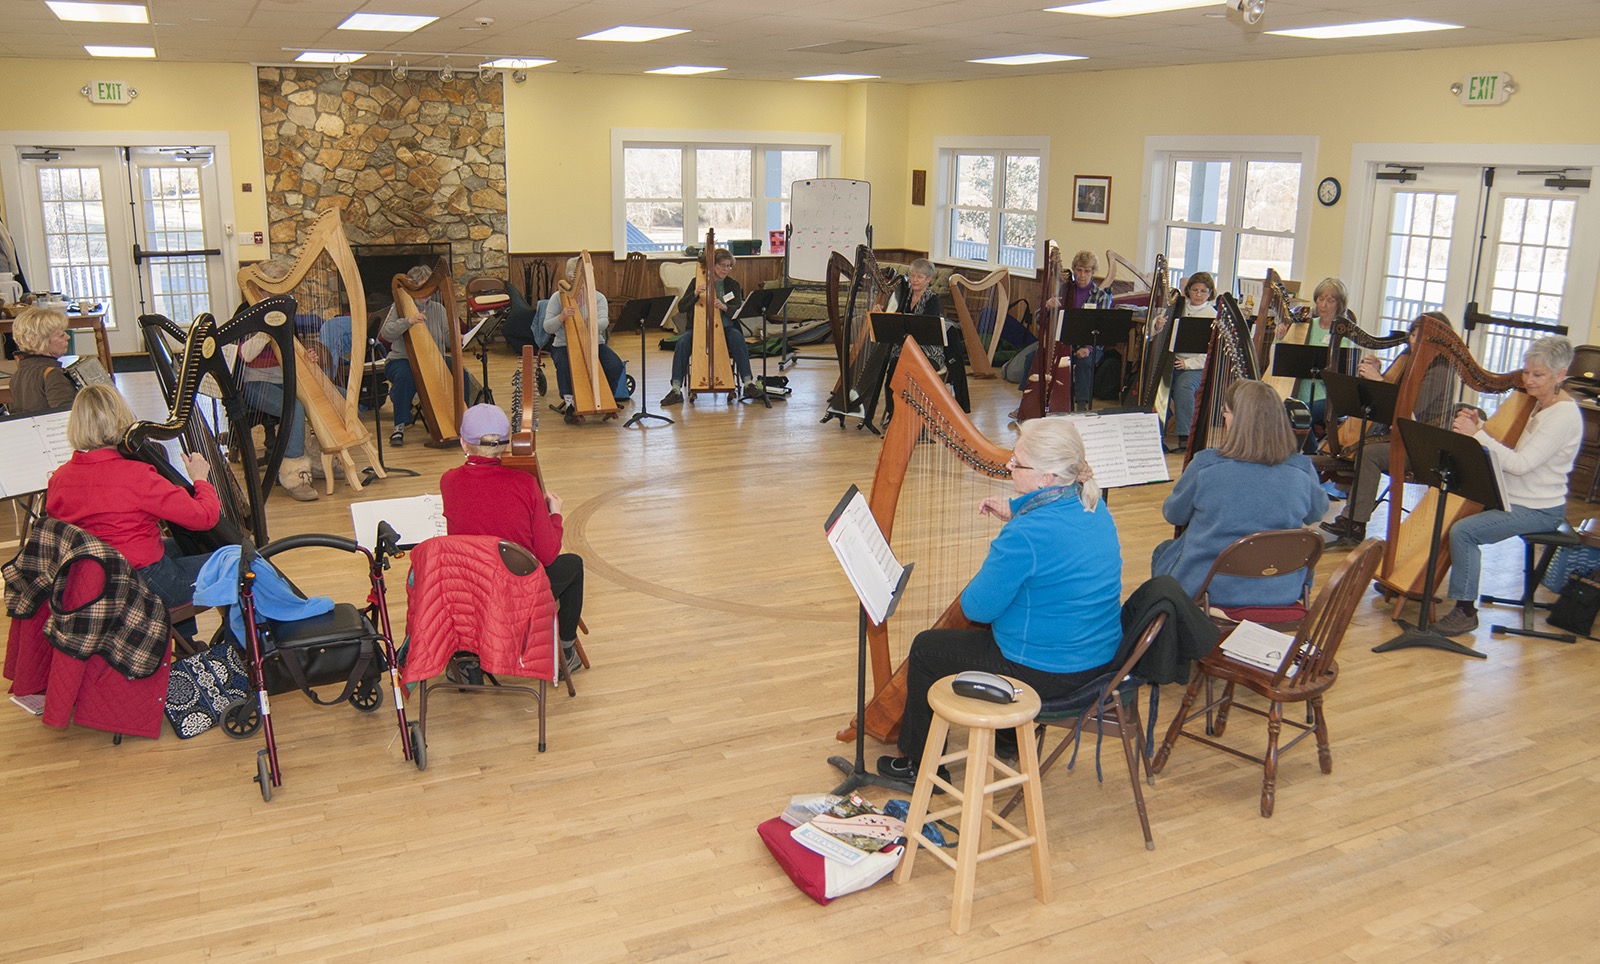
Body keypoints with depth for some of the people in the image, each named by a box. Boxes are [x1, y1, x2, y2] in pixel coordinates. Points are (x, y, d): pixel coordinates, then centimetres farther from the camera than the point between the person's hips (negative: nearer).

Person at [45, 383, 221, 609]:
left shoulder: (58, 478, -4)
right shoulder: (135, 476, -24)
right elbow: (206, 515, -21)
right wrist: (201, 479, -1)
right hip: (147, 582, -8)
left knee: (179, 547, 32)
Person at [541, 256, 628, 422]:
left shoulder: (598, 297, 4)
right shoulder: (558, 298, 0)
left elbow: (604, 322, -15)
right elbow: (547, 327, -7)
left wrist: (591, 325, -39)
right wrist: (561, 317, -28)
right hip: (564, 345, -2)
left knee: (615, 365, -23)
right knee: (565, 365, -35)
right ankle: (570, 403, -19)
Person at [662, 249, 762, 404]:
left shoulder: (733, 285, 7)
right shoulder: (697, 282, 4)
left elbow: (738, 310, -7)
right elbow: (681, 307, -7)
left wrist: (725, 307, -29)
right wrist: (695, 293, -25)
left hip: (725, 328, 0)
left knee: (738, 338, -31)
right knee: (683, 341, -29)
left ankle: (748, 384, -30)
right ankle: (676, 390, -27)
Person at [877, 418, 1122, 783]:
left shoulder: (1025, 535, -29)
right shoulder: (1095, 507, -2)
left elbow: (977, 607, -19)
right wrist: (1015, 511, 15)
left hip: (1045, 672, -9)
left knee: (926, 648, 10)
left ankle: (919, 764, 26)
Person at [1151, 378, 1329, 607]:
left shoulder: (1206, 465, -19)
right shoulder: (1303, 470, -12)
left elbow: (1173, 515, -1)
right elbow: (1317, 513, 11)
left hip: (1209, 589, -2)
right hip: (1284, 593, 3)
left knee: (1162, 552, 29)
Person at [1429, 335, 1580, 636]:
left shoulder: (1564, 415, -19)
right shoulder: (1534, 403, 8)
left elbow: (1520, 464, -27)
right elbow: (1504, 444, 11)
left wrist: (1477, 434, -28)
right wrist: (1479, 424, -7)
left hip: (1539, 510, -10)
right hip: (1512, 498, 10)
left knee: (1463, 531, -24)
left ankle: (1466, 611, -13)